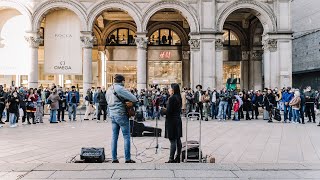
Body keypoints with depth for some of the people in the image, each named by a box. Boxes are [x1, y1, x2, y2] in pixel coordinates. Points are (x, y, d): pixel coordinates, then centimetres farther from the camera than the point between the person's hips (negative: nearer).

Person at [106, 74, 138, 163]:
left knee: (114, 137, 10)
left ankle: (114, 159, 13)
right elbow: (134, 99, -18)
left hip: (112, 115, 8)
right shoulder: (120, 88, -14)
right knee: (126, 137, 0)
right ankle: (128, 159, 3)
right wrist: (135, 100, 5)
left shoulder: (109, 89, 13)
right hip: (121, 115, -8)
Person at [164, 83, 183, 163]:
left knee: (173, 140, -6)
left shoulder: (172, 98, -16)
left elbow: (169, 111, -18)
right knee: (178, 139, 12)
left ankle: (171, 159, -1)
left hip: (172, 121, -9)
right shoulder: (178, 98, 11)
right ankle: (178, 158, 21)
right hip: (178, 120, 9)